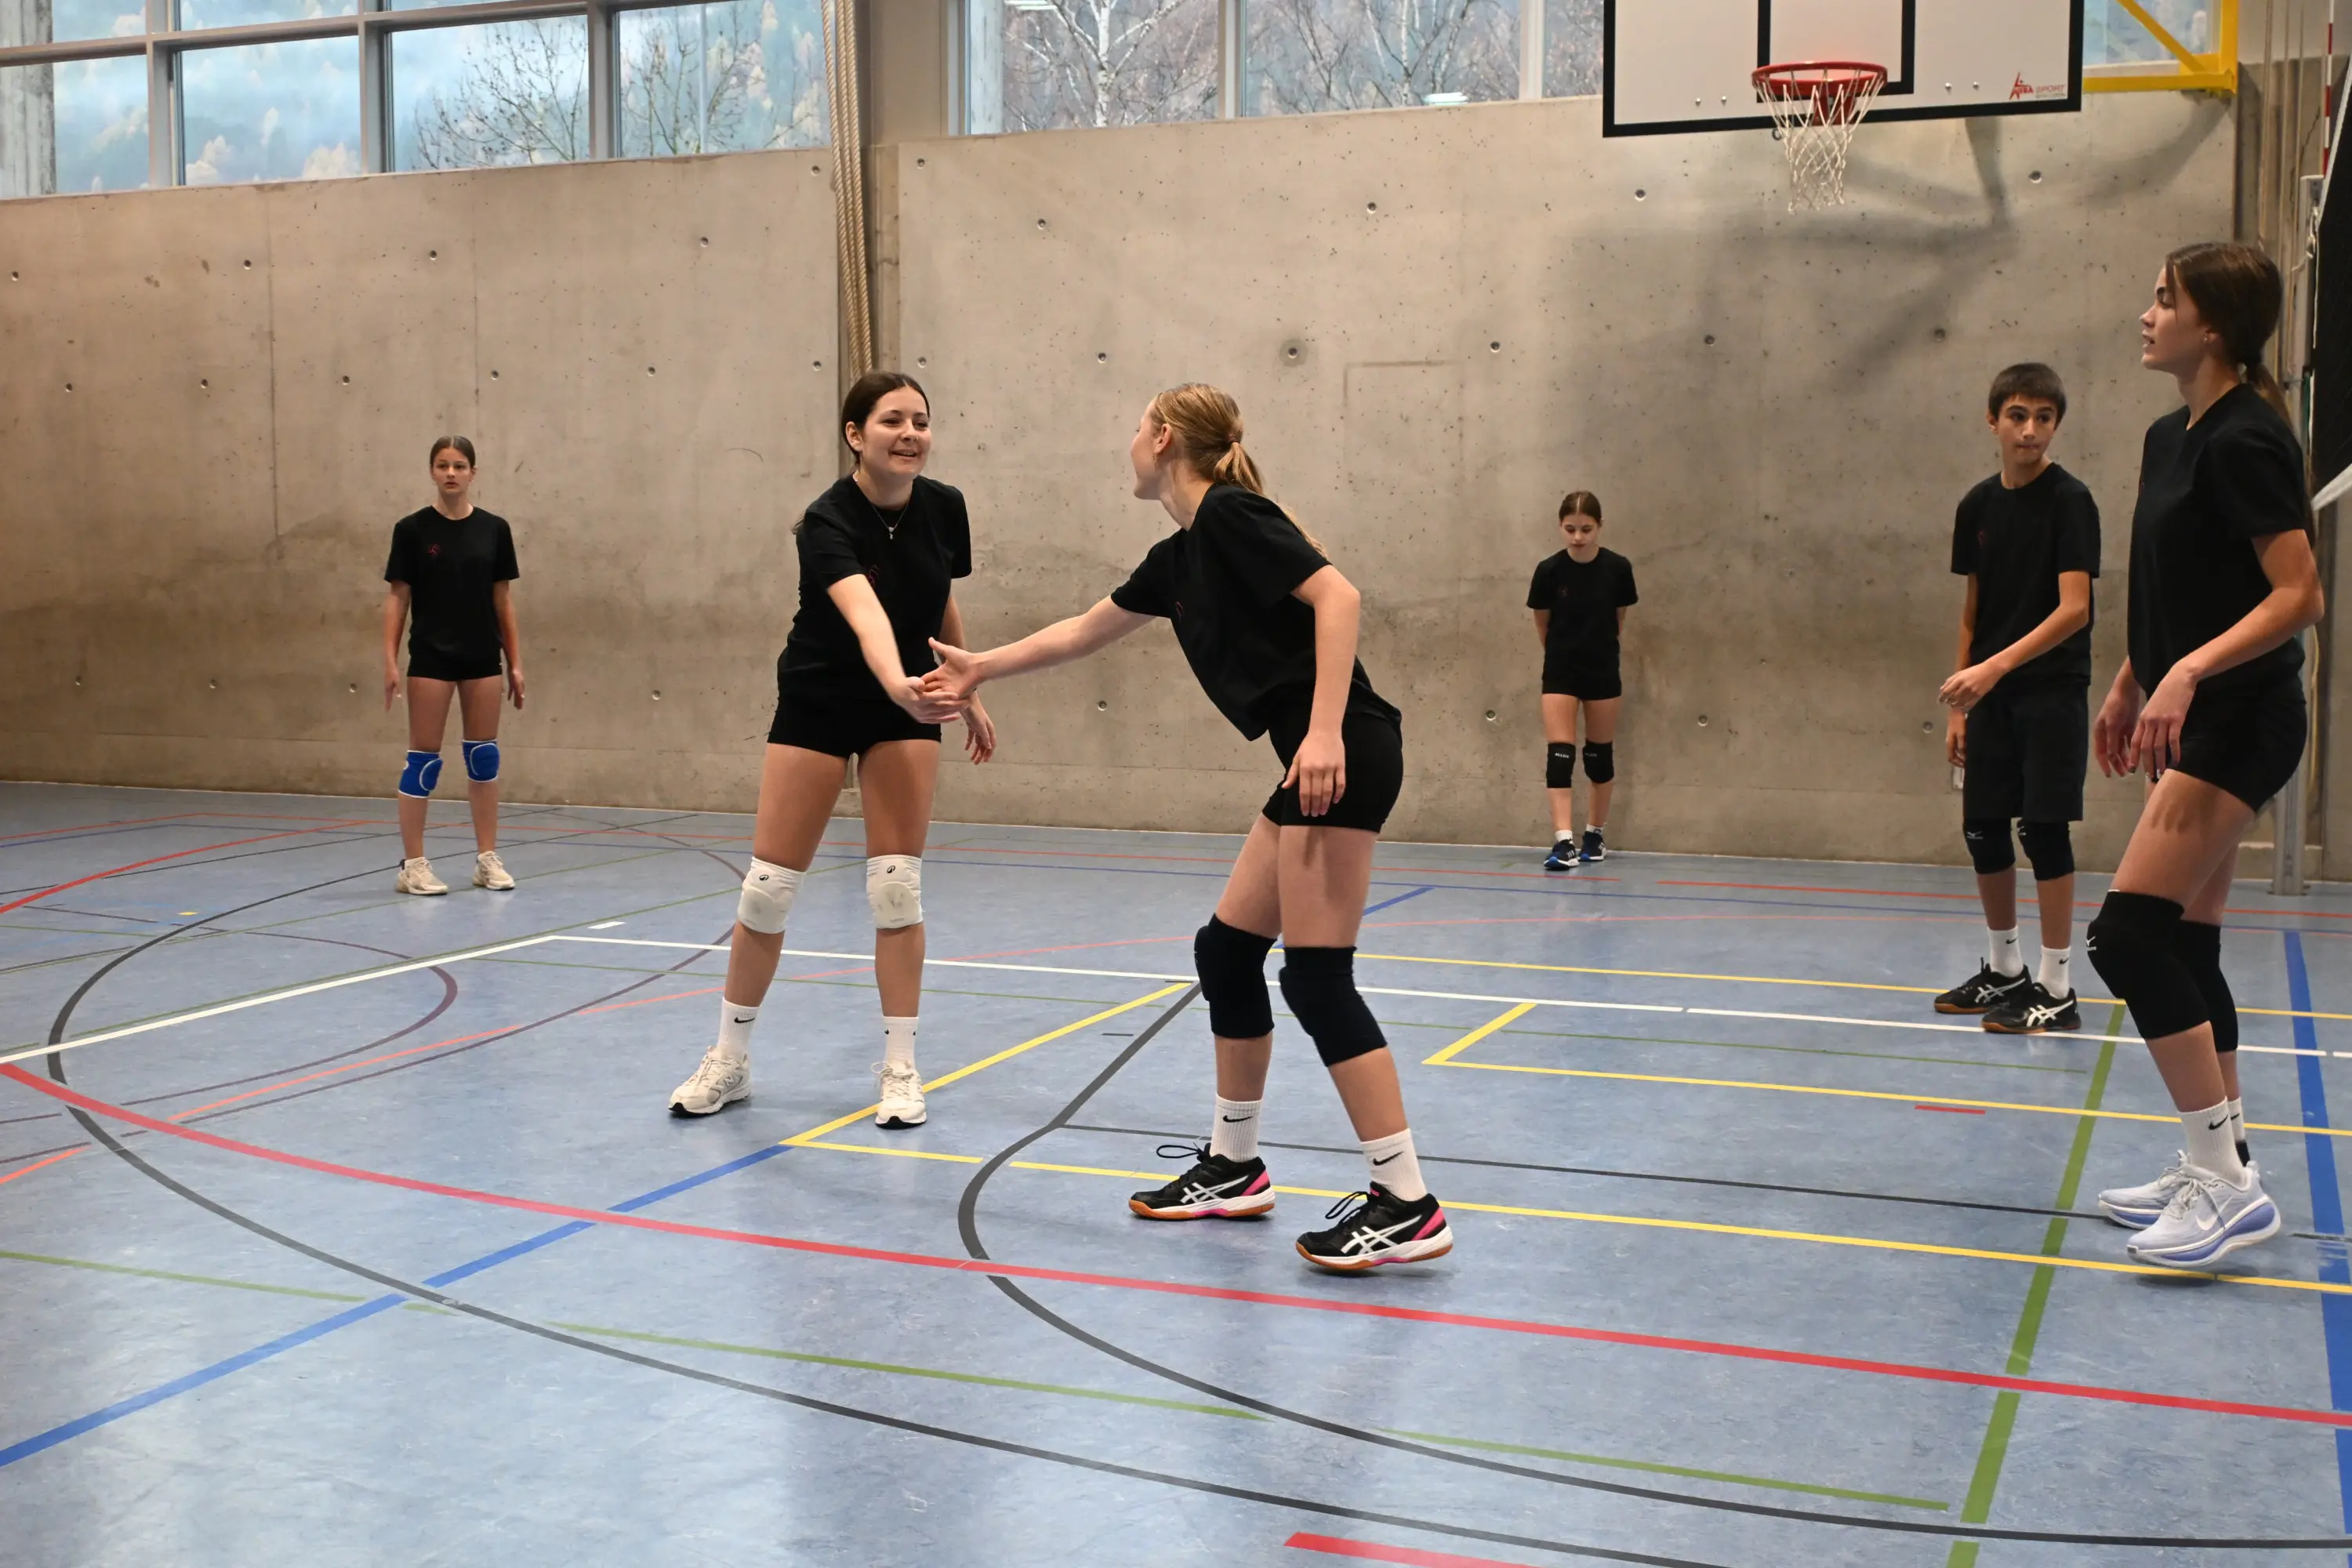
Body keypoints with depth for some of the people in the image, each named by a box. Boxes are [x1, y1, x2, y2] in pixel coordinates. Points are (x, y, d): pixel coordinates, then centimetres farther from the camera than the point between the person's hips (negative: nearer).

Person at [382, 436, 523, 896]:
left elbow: (503, 600, 7)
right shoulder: (412, 529, -4)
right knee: (424, 758, -1)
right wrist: (390, 661, -10)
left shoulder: (494, 529, 3)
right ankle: (412, 865, 5)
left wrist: (515, 663, 5)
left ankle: (487, 859, 16)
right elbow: (397, 597, -3)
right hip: (431, 658, -3)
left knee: (483, 754, 8)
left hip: (482, 659, 3)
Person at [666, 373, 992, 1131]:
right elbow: (865, 614, -45)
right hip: (817, 704, -3)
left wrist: (966, 695, 13)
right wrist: (901, 685, -63)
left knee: (897, 886, -4)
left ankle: (900, 1068, 7)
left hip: (905, 708, 3)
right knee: (768, 886, 0)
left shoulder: (944, 507, -9)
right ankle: (729, 1060, 18)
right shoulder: (829, 522, -25)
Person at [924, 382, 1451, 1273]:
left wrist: (1324, 731, -27)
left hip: (1343, 755, -10)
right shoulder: (1180, 557, 21)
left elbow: (1336, 594, -18)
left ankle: (1405, 1204, -6)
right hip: (1313, 765, 10)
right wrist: (982, 667, 42)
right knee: (1226, 954, 14)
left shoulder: (1229, 515, -7)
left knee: (1316, 975, -10)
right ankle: (1233, 1169, 26)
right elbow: (1083, 633, 35)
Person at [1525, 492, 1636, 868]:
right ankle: (1564, 841, -15)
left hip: (1603, 672, 1)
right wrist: (1562, 654, 11)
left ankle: (1595, 835, 24)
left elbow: (1618, 619, 4)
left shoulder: (1617, 568, -11)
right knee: (1559, 752, -10)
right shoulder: (1549, 570, -12)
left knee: (1600, 753, 11)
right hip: (1560, 672, -1)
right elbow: (1542, 624, 3)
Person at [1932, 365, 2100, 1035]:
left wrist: (1995, 666, -28)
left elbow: (2073, 609, -17)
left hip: (2052, 692, -6)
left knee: (2043, 829, -6)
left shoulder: (2069, 500, -9)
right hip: (1990, 696, 6)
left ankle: (2057, 990, 2)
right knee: (1982, 831, 8)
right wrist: (1958, 704, 9)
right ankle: (2005, 971, 25)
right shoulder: (1977, 505, 8)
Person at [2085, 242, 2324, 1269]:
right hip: (2194, 725, 10)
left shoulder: (2245, 440, -15)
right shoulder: (2171, 437, 13)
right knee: (2186, 946, 12)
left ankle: (2227, 1182, -8)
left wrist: (2190, 672, -30)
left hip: (2238, 721, -10)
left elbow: (2299, 594, -20)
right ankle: (2217, 1170, 21)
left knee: (2128, 933, -15)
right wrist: (2127, 689, 23)